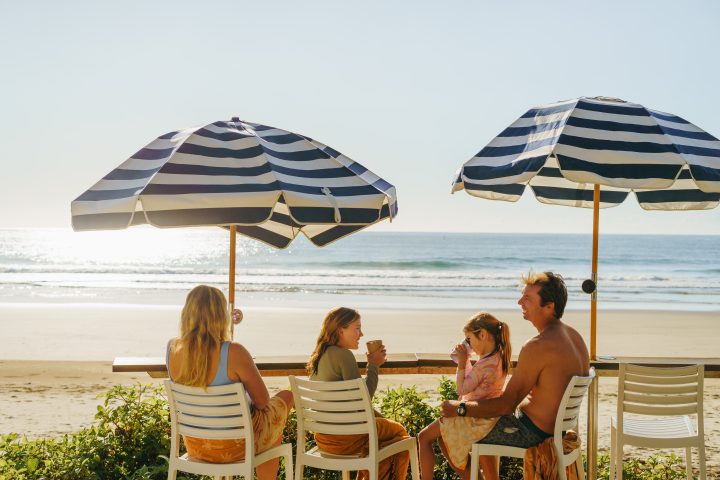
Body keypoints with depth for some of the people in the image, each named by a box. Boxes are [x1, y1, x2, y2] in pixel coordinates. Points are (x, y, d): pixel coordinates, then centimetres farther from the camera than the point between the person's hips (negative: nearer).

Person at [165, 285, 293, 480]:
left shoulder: (172, 348, -13)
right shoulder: (234, 353, -29)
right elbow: (263, 402, -16)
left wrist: (229, 320, 22)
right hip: (233, 447, -5)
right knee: (285, 398, 26)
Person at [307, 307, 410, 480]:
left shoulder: (319, 355, 8)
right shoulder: (343, 355, -19)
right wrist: (374, 365, -9)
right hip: (343, 437, -8)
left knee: (382, 423, 31)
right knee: (399, 432, 15)